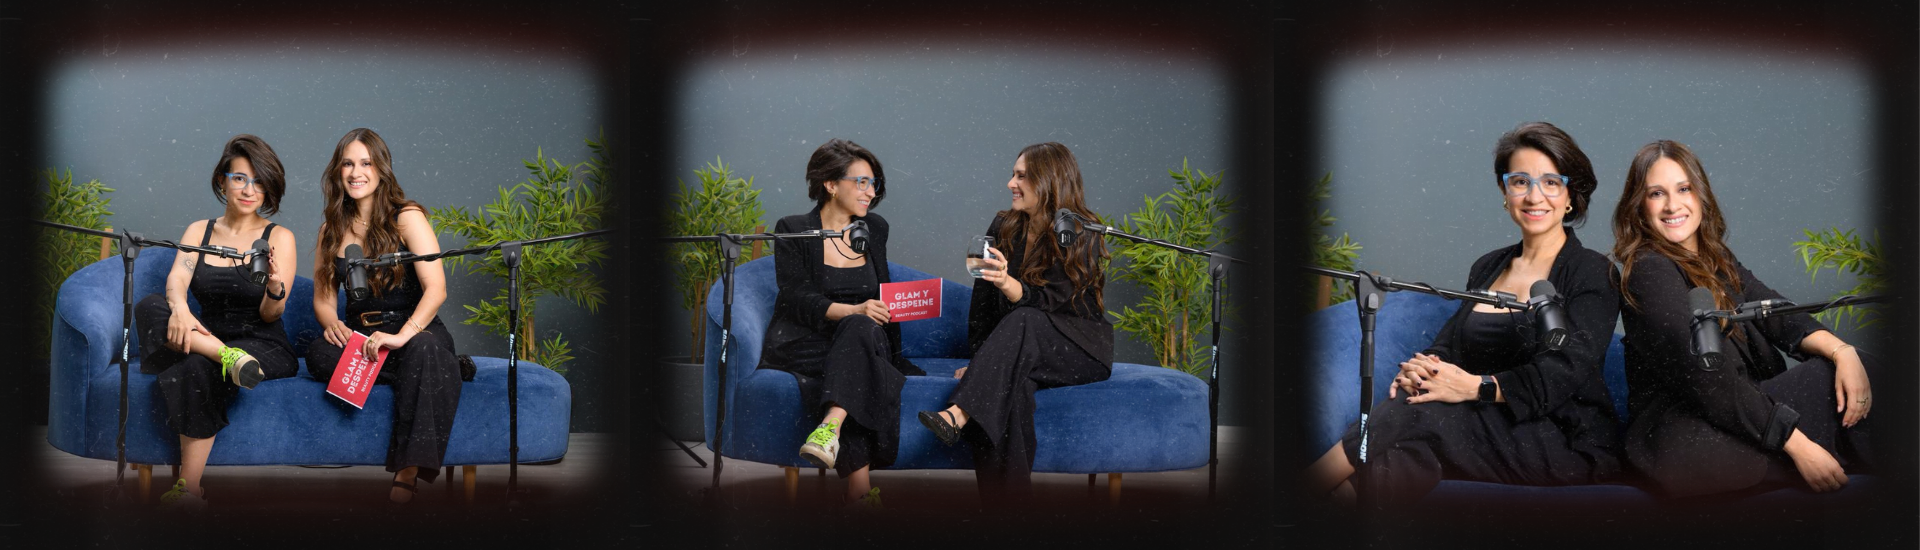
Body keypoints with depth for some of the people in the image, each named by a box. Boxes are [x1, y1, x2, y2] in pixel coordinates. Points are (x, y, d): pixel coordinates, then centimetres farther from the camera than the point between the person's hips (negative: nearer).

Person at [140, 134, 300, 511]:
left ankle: (189, 486, -30)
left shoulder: (278, 238, 3)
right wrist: (179, 308, -29)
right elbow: (176, 278, -6)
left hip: (264, 348, -3)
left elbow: (271, 315, -6)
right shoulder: (198, 232, 13)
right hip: (208, 337, 3)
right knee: (149, 306, -24)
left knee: (199, 369, -35)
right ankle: (229, 358, -37)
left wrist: (275, 290, -30)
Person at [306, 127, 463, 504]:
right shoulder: (331, 231, 13)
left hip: (415, 329, -3)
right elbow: (323, 297, 14)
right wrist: (331, 323, -12)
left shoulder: (407, 218, -2)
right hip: (358, 337, 3)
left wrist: (402, 336, -30)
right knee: (319, 353, -32)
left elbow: (436, 289, -14)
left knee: (424, 350, -40)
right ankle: (444, 371, -24)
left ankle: (408, 470, -43)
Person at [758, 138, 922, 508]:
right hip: (803, 347, -4)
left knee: (862, 329, -34)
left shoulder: (874, 229, 16)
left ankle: (831, 426, -58)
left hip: (864, 339, 4)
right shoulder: (793, 231, 1)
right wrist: (854, 310, -27)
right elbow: (798, 299, -11)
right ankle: (860, 490, -47)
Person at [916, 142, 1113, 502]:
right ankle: (1007, 496, -45)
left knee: (1022, 323, -36)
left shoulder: (1082, 238, -7)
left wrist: (1007, 283, -36)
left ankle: (958, 415, -53)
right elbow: (983, 300, 10)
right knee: (1013, 379, -34)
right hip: (1022, 350, 4)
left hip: (1080, 350, -3)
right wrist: (979, 360, -1)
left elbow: (1050, 304, -18)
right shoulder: (1003, 227, 10)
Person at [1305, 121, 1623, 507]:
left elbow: (1567, 370, -15)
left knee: (1418, 415, -29)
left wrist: (1476, 386, -25)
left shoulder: (1594, 273, -1)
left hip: (1569, 441, -5)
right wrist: (1419, 371, -14)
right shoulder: (1487, 268, 20)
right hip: (1490, 425, 5)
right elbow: (1448, 344, 11)